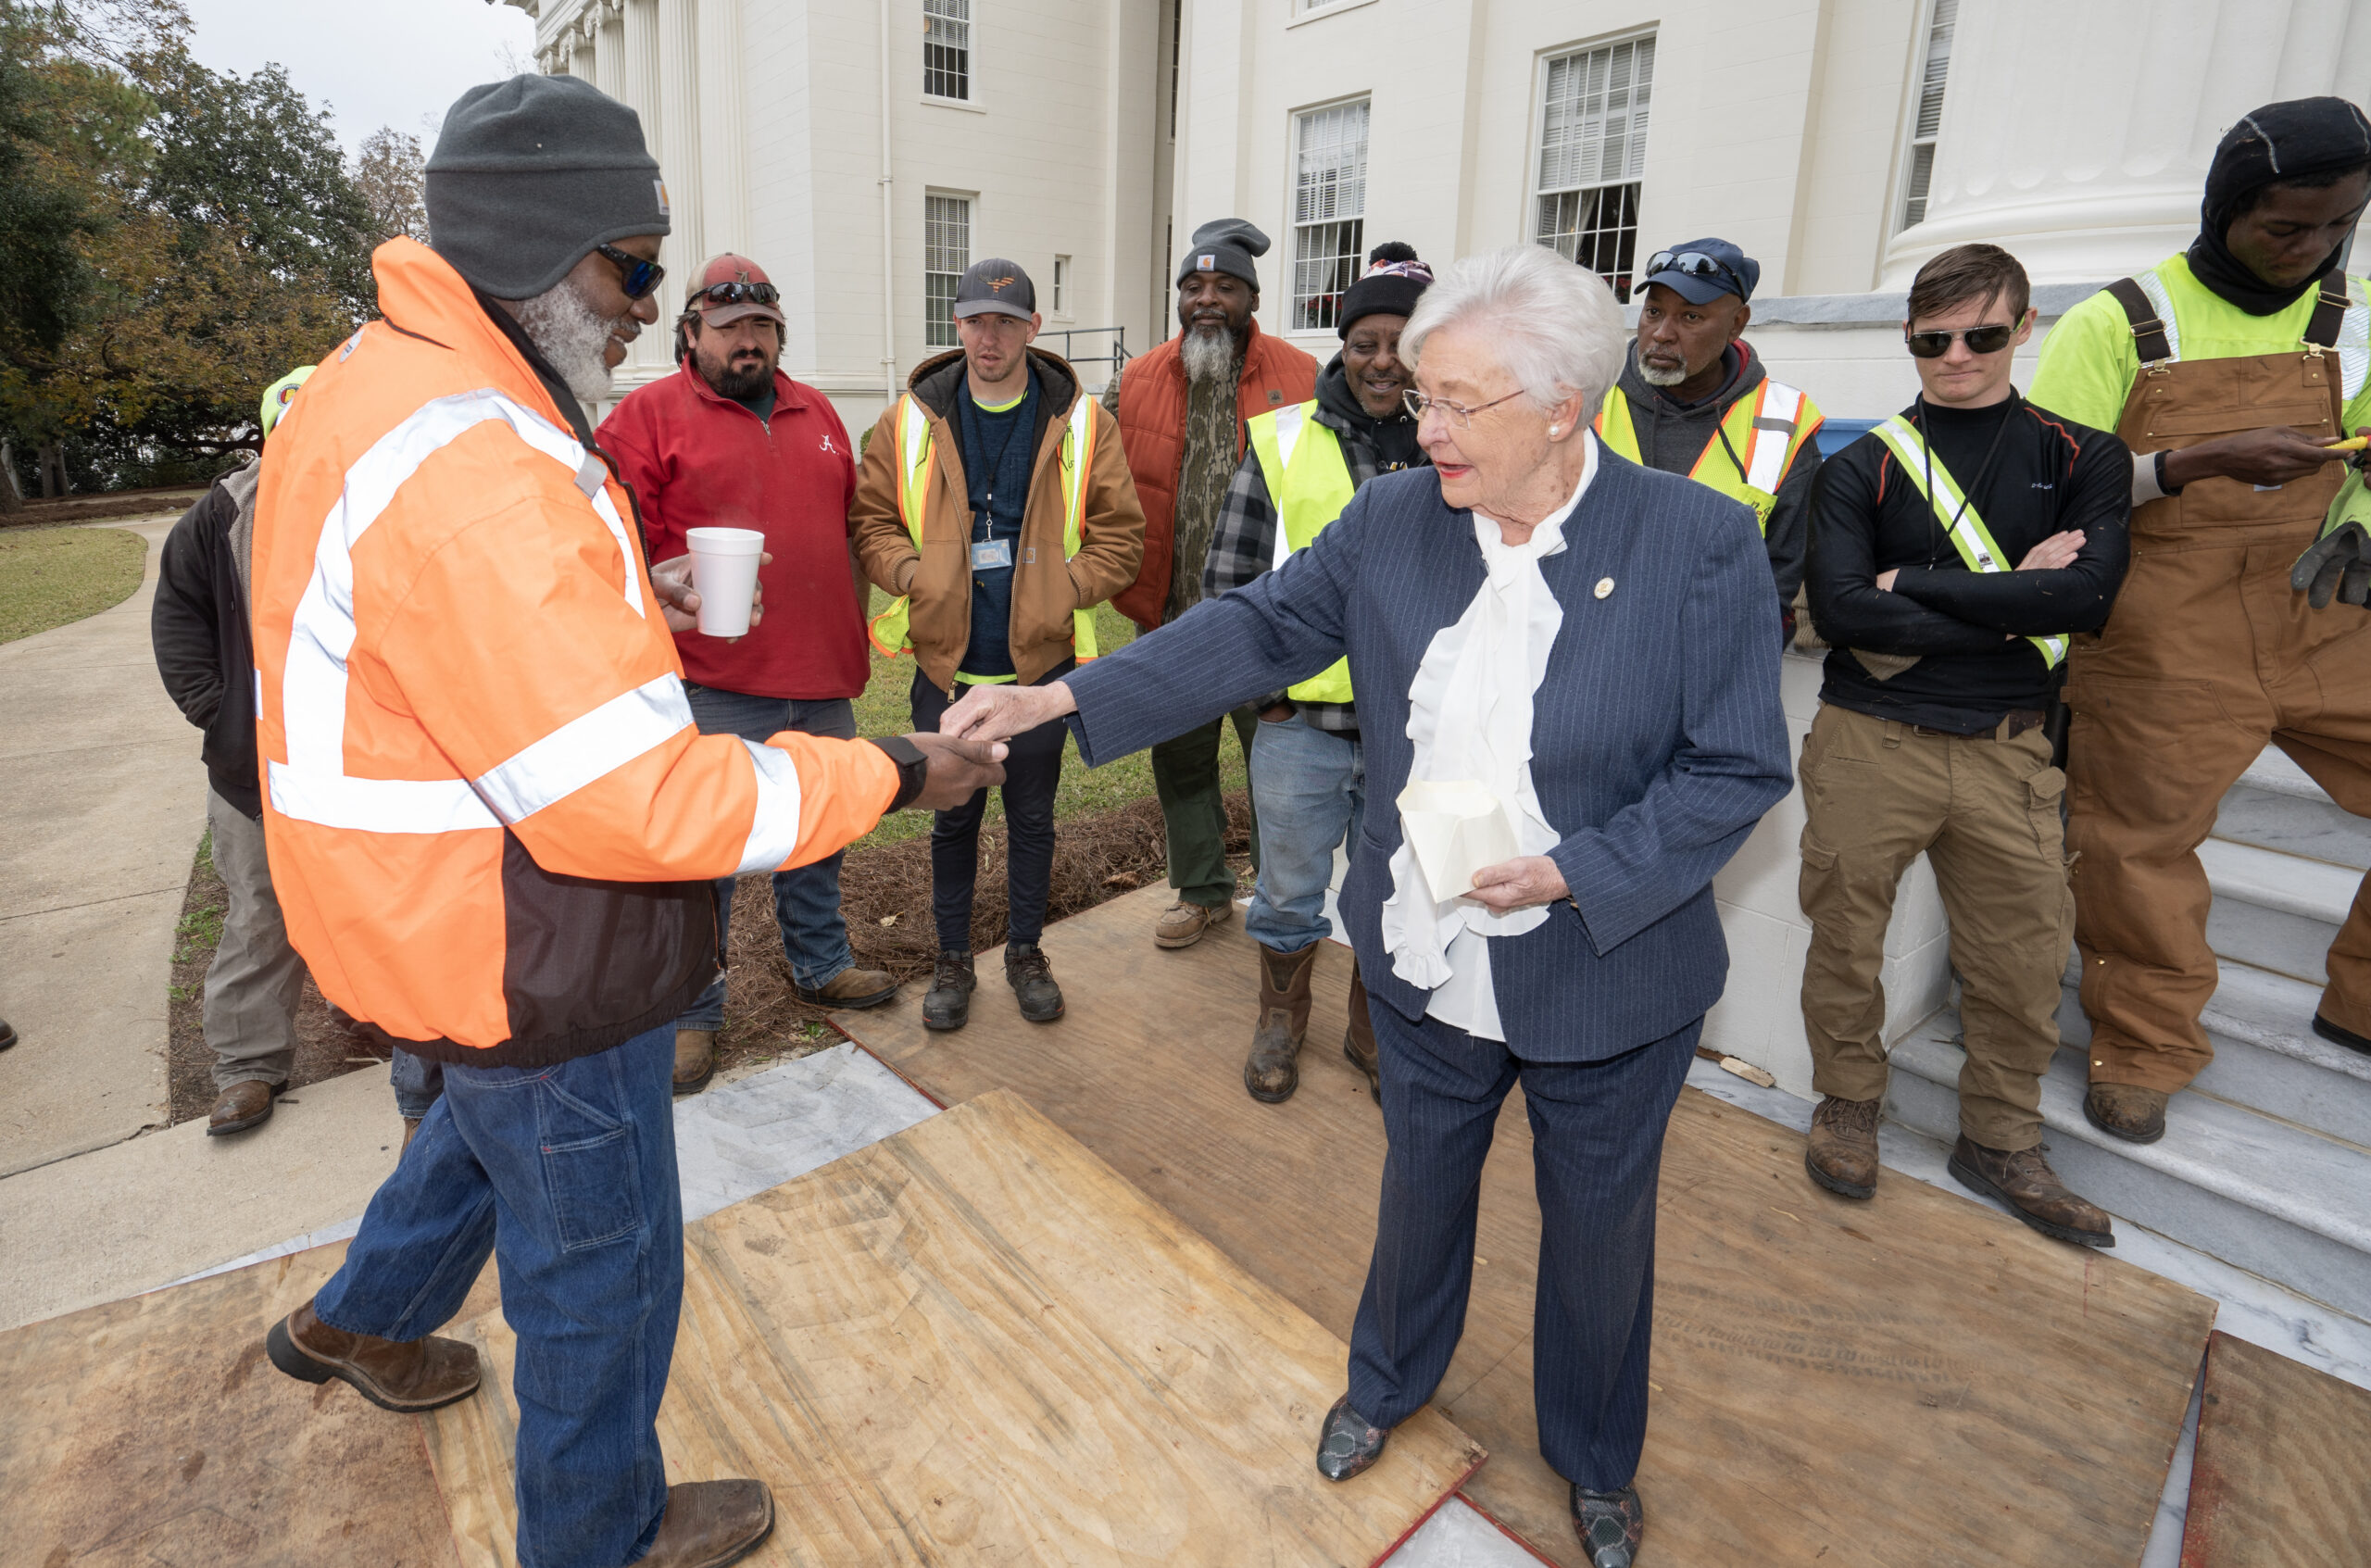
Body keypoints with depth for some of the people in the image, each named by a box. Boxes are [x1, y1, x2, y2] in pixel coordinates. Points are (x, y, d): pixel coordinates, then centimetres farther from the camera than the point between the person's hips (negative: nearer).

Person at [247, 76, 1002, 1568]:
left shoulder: (383, 385, 5)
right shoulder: (465, 468, -30)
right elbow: (634, 801, -33)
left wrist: (623, 599, 5)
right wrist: (892, 772, -25)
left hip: (448, 921, 10)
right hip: (526, 961, -10)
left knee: (490, 1119, 37)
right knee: (604, 1270, 13)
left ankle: (356, 1319, 63)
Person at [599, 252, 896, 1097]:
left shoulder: (816, 413, 16)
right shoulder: (648, 414, -1)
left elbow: (850, 525, 20)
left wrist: (851, 640, 18)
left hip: (823, 678, 6)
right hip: (715, 687, -5)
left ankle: (821, 965, 38)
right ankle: (690, 1013, 17)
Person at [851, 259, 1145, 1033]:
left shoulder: (1081, 422, -1)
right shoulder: (909, 421, 0)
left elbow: (1119, 532, 1)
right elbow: (872, 521, 5)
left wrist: (1065, 585, -12)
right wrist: (913, 574, -12)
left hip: (1042, 660, 0)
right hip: (945, 660, 0)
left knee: (1032, 815, 13)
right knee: (953, 816, 12)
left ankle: (1026, 952, 32)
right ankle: (952, 960, 29)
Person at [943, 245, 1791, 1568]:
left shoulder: (1701, 542, -16)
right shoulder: (1393, 520, -6)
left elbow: (1740, 771, -13)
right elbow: (1258, 630, -4)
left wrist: (1574, 871, -25)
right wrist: (1060, 698, -11)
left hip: (1609, 980, -2)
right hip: (1428, 963, 3)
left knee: (1599, 1229, 20)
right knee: (1420, 1190, 25)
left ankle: (1597, 1459, 51)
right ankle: (1387, 1384, 56)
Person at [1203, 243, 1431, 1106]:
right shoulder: (1284, 441, -1)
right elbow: (1227, 577, 2)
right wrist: (1265, 686, -3)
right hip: (1301, 719, -1)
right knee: (1290, 890, 14)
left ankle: (1375, 1031, 39)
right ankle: (1281, 1019, 39)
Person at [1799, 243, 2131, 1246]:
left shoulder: (2082, 458, 7)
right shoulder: (1862, 467, 2)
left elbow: (2088, 595, -9)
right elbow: (1839, 611, -13)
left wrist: (1914, 582, -10)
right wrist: (2013, 601, -9)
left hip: (2007, 752, 2)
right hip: (1869, 745, -1)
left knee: (2023, 958, 8)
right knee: (1846, 938, 6)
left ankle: (2001, 1143, 29)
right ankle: (1848, 1109, 29)